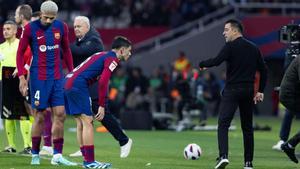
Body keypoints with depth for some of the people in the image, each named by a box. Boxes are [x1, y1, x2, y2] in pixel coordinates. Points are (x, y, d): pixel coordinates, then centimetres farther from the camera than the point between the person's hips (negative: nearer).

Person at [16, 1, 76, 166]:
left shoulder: (61, 27, 5)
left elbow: (66, 51, 17)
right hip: (38, 77, -4)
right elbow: (20, 53, -1)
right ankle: (35, 155, 6)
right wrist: (22, 77, -7)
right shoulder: (30, 28, -6)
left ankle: (57, 155, 2)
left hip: (57, 77, 4)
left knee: (60, 115, -1)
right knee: (40, 116, -3)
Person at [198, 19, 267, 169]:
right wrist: (260, 91, 16)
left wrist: (202, 64, 1)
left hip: (232, 90, -6)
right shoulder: (254, 48, 13)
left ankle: (223, 156, -28)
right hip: (248, 92, 6)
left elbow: (216, 61, -18)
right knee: (247, 127, 12)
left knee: (223, 124, -9)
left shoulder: (231, 46, -6)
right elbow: (263, 70, 13)